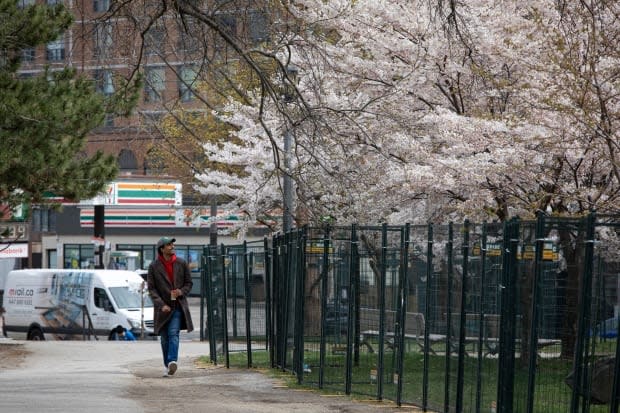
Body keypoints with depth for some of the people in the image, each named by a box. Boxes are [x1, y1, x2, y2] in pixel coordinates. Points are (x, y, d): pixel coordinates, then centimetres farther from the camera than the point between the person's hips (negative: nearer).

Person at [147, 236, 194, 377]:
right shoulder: (154, 266, -1)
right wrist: (161, 304, -14)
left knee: (173, 333, -17)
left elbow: (189, 283, 10)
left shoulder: (181, 263, 3)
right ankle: (168, 366, 14)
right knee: (164, 338, 6)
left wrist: (182, 291, -12)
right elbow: (151, 288, -2)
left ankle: (172, 361, -29)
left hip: (178, 306, -1)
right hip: (163, 308, 1)